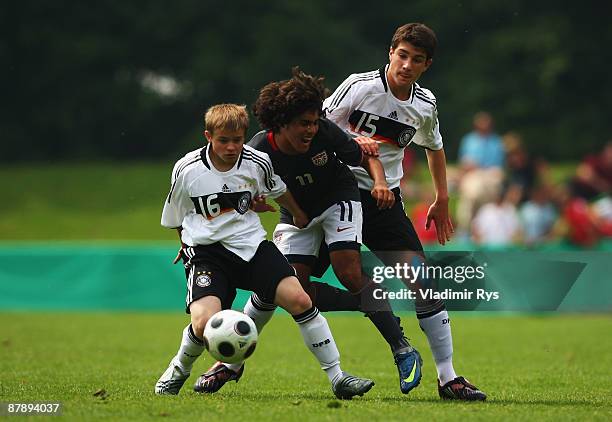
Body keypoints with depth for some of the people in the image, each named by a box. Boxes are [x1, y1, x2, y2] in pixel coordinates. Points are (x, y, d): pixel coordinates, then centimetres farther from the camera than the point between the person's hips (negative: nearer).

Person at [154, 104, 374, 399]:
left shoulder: (257, 163, -4)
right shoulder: (187, 170, -9)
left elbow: (278, 191, 20)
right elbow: (175, 220, 8)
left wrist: (299, 216, 33)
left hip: (251, 244, 3)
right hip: (206, 252, -2)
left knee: (299, 299, -16)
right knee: (205, 322, -27)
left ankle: (337, 377, -5)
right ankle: (179, 369, 7)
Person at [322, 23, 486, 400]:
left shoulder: (426, 105, 4)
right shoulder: (360, 86, -11)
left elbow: (434, 146, 24)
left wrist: (442, 200, 25)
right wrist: (352, 143, -24)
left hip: (385, 200, 4)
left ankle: (448, 378, -1)